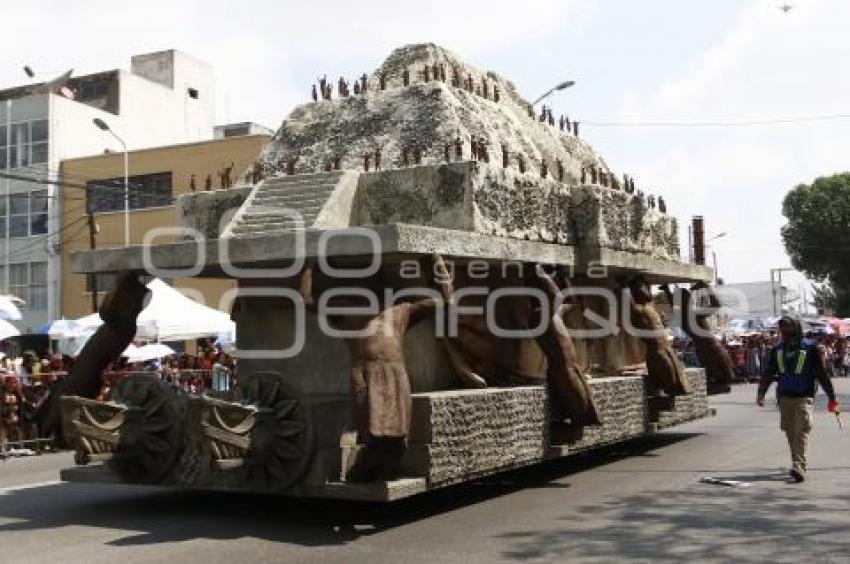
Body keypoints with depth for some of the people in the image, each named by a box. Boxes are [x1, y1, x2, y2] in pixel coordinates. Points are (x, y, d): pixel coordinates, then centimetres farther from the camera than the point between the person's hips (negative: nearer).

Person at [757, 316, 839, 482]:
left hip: (803, 397, -4)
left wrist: (831, 397, 1)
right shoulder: (778, 349, 9)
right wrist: (761, 393, 4)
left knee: (801, 431, -14)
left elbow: (822, 373, 0)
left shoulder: (810, 348, -3)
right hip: (784, 397, 5)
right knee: (790, 432, 7)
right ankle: (799, 465, 16)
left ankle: (798, 466, -21)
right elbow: (769, 373, 13)